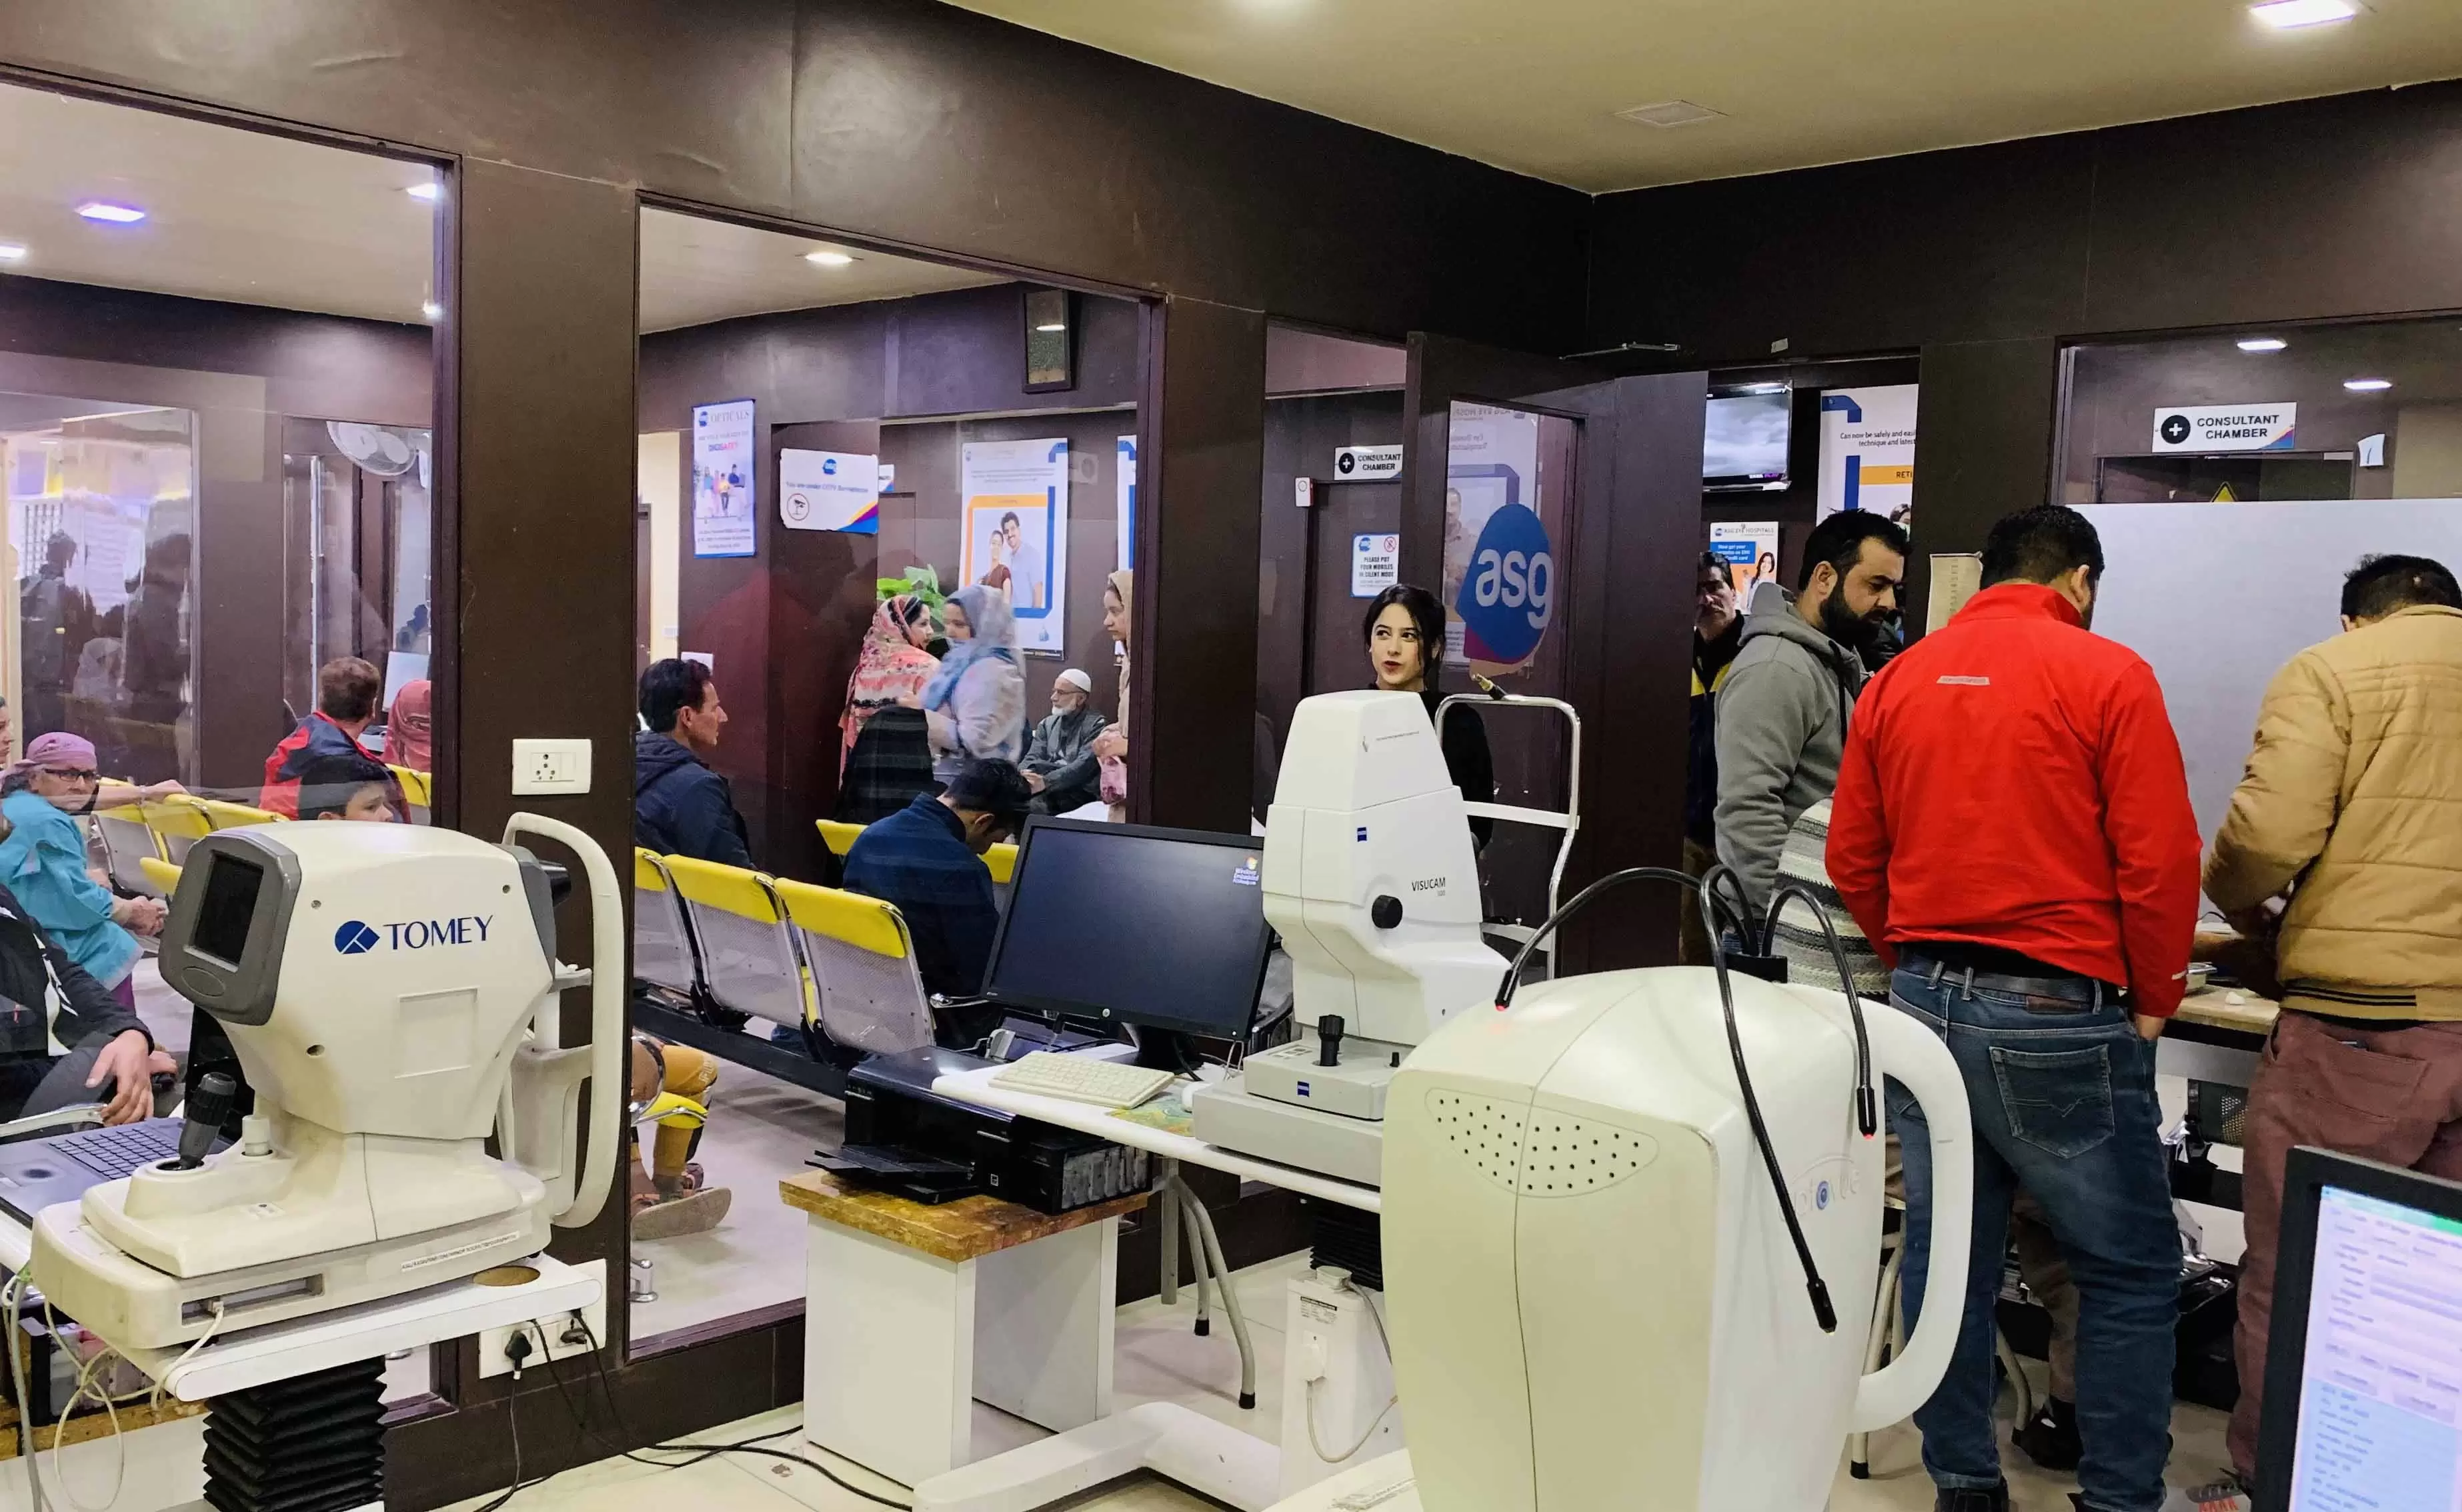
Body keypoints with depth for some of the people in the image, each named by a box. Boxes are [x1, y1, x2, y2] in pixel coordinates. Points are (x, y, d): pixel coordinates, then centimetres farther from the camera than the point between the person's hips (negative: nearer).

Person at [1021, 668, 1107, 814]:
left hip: (1083, 795, -5)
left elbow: (1085, 765, -16)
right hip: (1049, 795, 5)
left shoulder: (1096, 725, -1)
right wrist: (1025, 774, -19)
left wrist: (1046, 782, -30)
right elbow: (1032, 758, 7)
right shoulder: (1047, 724, 19)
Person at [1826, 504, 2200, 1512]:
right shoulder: (2106, 675, -5)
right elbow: (2160, 860, -8)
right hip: (2057, 1012, -5)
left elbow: (1851, 857, 11)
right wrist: (2152, 1003, 3)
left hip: (1925, 1001, 5)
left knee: (1946, 1256, 12)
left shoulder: (1899, 680, 9)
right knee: (2130, 1273, 8)